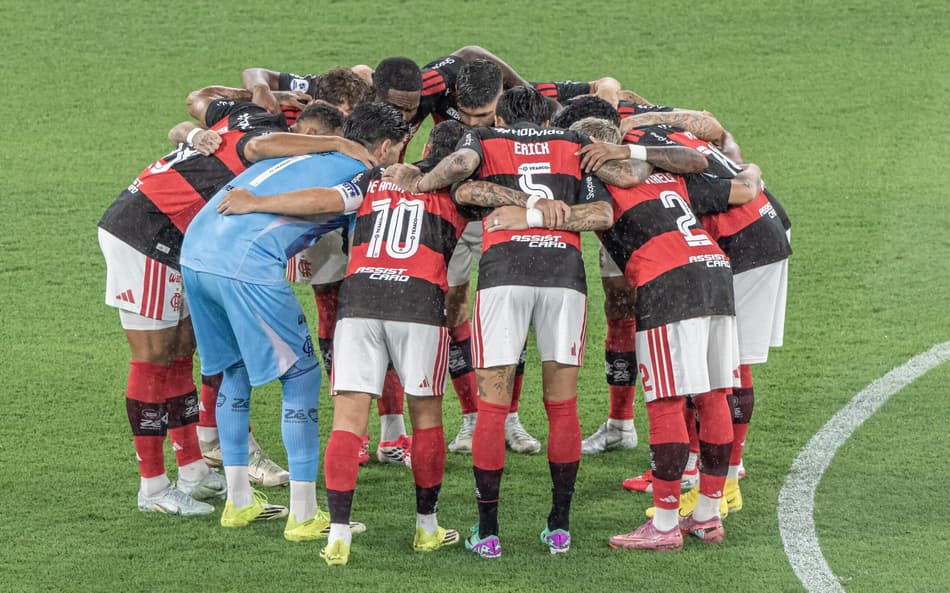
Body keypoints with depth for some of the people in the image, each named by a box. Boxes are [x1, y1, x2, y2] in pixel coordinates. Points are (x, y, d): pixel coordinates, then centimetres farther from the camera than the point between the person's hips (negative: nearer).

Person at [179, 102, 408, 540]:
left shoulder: (306, 152, 26)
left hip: (194, 250, 8)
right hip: (245, 264, -8)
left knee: (234, 368, 23)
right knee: (300, 375, 5)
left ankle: (238, 501, 30)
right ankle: (304, 515, 6)